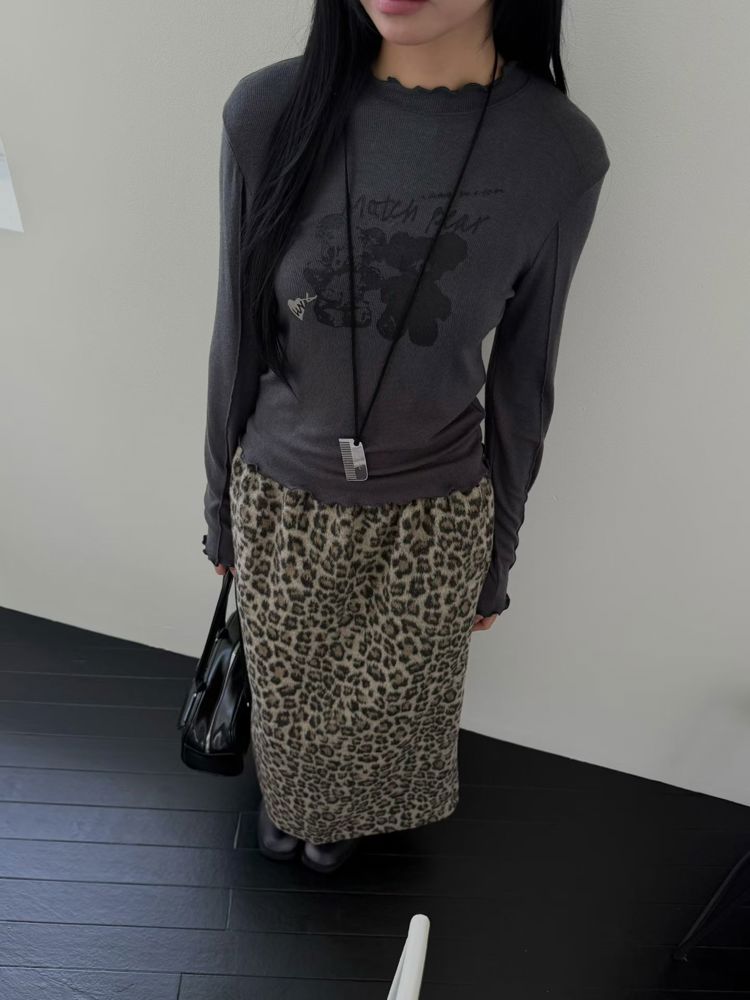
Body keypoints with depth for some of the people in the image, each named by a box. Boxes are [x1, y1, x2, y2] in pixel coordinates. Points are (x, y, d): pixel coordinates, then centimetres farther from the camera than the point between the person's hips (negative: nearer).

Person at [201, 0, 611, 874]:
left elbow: (523, 378, -5)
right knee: (285, 693, 26)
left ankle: (344, 813, 61)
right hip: (279, 504, 1)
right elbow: (236, 339, -5)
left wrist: (499, 554, 5)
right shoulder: (267, 112, -16)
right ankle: (288, 794, 62)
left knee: (387, 704, 24)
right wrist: (220, 507, 6)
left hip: (433, 519, 0)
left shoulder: (561, 154, -16)